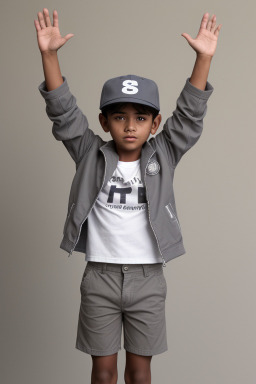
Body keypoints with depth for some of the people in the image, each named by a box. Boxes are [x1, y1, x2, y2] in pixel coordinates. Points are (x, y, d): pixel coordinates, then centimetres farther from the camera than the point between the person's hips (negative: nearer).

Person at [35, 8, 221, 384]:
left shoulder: (162, 156, -1)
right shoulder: (91, 155, -2)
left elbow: (189, 116, -9)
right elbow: (64, 113, -9)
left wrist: (204, 59, -20)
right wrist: (49, 54, -20)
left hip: (147, 278, 1)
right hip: (100, 276, 0)